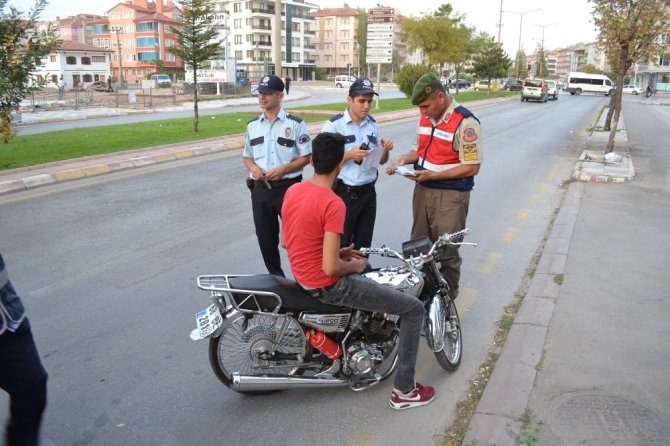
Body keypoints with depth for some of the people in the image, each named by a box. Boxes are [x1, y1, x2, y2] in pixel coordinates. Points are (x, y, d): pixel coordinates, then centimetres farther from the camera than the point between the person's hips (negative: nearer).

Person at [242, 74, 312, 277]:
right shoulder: (253, 125, 11)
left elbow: (306, 157, -4)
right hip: (261, 189, 5)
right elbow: (247, 156, 16)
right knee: (265, 239, 11)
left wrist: (283, 170, -18)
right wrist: (253, 168, -7)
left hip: (288, 188, -4)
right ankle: (276, 278, 27)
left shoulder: (295, 124, -4)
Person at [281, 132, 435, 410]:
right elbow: (330, 268, -27)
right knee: (414, 309, -1)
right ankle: (404, 391, 7)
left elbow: (285, 242, 11)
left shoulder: (292, 191, 1)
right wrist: (354, 266, -5)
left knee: (368, 271, 37)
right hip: (327, 286, -9)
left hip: (302, 276, 9)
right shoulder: (333, 204, -24)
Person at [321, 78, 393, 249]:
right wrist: (349, 155, -22)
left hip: (368, 192, 5)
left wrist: (386, 150, -7)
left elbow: (381, 160, 15)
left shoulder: (373, 125, 7)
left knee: (363, 245, 14)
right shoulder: (334, 125, -9)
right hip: (344, 194, -5)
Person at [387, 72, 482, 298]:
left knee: (446, 251, 4)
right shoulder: (426, 118, 7)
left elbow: (472, 167, -19)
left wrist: (432, 175, -23)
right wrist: (403, 159, -4)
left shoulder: (465, 122, -17)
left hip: (450, 195, -7)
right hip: (423, 190, 7)